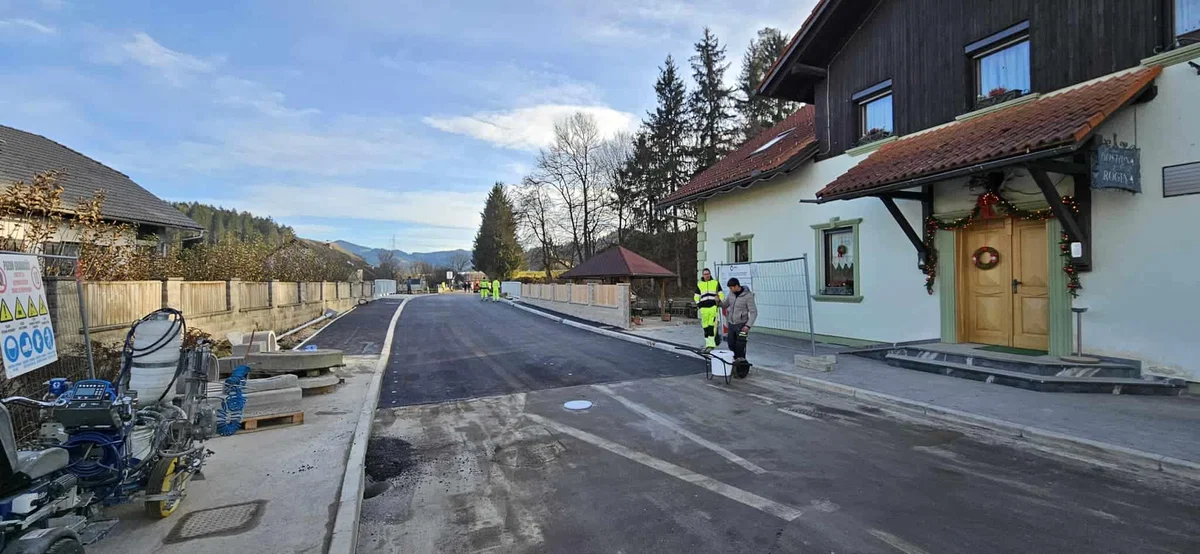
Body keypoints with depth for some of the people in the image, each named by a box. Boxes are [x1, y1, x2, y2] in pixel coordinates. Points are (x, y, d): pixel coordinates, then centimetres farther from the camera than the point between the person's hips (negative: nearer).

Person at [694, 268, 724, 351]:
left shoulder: (715, 283, 12)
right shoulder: (699, 284, 15)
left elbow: (721, 294, 13)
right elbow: (696, 296, 18)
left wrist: (720, 302, -2)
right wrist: (698, 304, 2)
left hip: (713, 307, -2)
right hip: (703, 307, 3)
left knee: (712, 325, -13)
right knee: (705, 326, 3)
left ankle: (711, 343, -15)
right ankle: (708, 343, 12)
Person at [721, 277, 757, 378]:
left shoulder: (748, 296, -16)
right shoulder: (731, 293, 2)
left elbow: (754, 312, -16)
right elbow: (725, 305, 13)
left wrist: (748, 325, -25)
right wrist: (719, 302, -9)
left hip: (741, 325, -6)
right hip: (731, 324, 6)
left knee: (740, 346, -4)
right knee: (731, 345, 10)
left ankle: (742, 364, 9)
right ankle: (735, 362, 26)